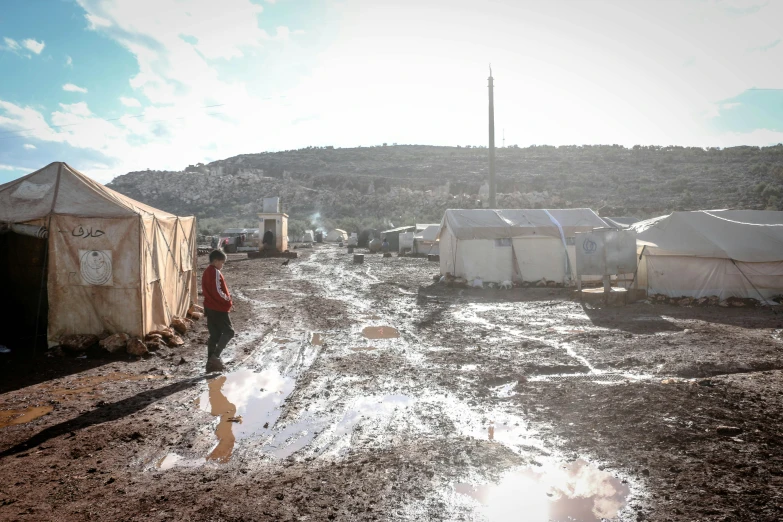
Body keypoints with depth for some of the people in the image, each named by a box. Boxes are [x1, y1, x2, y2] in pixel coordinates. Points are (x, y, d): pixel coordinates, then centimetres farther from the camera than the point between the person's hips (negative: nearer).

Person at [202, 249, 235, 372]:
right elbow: (218, 291, -21)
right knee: (229, 331, 0)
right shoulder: (215, 272, -15)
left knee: (214, 334, 12)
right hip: (219, 308, -9)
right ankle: (215, 356, -8)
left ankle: (211, 362, 13)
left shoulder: (207, 272, 15)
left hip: (210, 307, 9)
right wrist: (229, 302, -7)